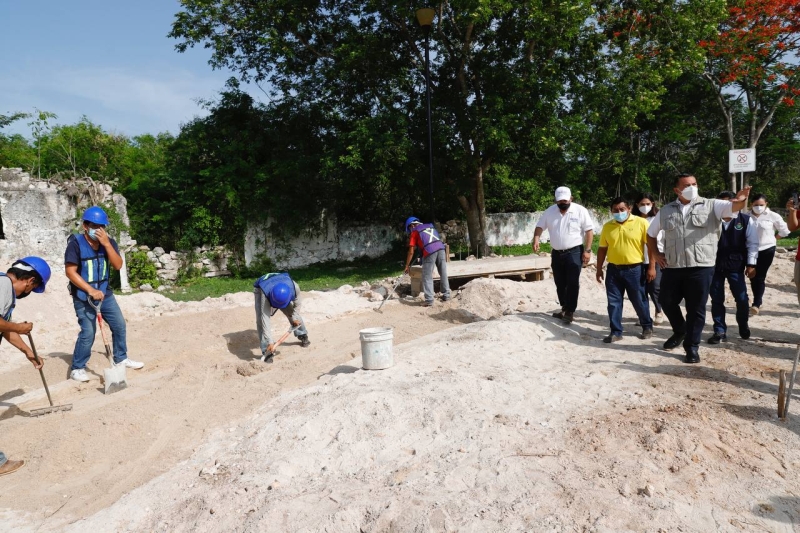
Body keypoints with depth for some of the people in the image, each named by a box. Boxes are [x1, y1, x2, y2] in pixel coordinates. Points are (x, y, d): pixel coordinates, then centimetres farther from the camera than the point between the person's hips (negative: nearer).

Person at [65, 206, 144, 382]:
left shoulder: (109, 242, 1)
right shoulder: (76, 243, -14)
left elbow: (118, 265, -10)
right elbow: (70, 272, -17)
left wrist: (106, 244, -20)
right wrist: (91, 291, -24)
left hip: (105, 293, 6)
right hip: (83, 296, -5)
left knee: (119, 324, 9)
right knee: (88, 332, -8)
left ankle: (121, 358, 26)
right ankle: (77, 368, 9)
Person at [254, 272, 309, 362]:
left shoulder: (294, 287, -39)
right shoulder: (265, 294, -46)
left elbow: (297, 304, -14)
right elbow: (265, 320, -45)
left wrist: (295, 318, -7)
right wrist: (270, 342, -46)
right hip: (261, 289, -3)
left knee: (292, 312, 4)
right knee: (261, 319, -20)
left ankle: (303, 335, 30)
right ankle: (267, 351, -15)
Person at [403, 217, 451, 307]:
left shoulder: (414, 232, 13)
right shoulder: (430, 226, 27)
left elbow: (411, 252, 9)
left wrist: (407, 266, 15)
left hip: (429, 251, -5)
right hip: (441, 248, 5)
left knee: (427, 277, 3)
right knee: (443, 273, 15)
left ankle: (429, 300, 0)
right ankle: (446, 295, 22)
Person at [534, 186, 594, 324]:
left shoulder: (580, 210, -8)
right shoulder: (550, 211, 3)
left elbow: (589, 230, -7)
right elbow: (540, 227, 7)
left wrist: (587, 250, -12)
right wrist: (536, 239, -14)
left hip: (574, 253, -4)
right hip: (557, 254, 5)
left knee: (572, 283, -3)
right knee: (560, 283, 12)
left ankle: (570, 311, 5)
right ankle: (564, 308, 26)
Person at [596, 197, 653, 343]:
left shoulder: (641, 223, -5)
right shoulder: (607, 226, 5)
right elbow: (602, 249, 10)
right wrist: (599, 269, 9)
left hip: (634, 269, -3)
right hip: (613, 270, 3)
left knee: (639, 301, 9)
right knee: (614, 302, 5)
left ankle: (647, 326, 30)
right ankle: (616, 332, 15)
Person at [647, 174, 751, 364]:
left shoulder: (711, 206, 2)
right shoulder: (666, 211, 9)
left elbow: (733, 206, -17)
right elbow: (651, 234, 19)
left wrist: (740, 200, -40)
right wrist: (656, 254, 8)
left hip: (701, 267, -3)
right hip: (672, 267, 3)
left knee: (696, 309, 4)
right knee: (667, 301, 13)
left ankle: (692, 346, 18)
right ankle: (679, 331, 39)